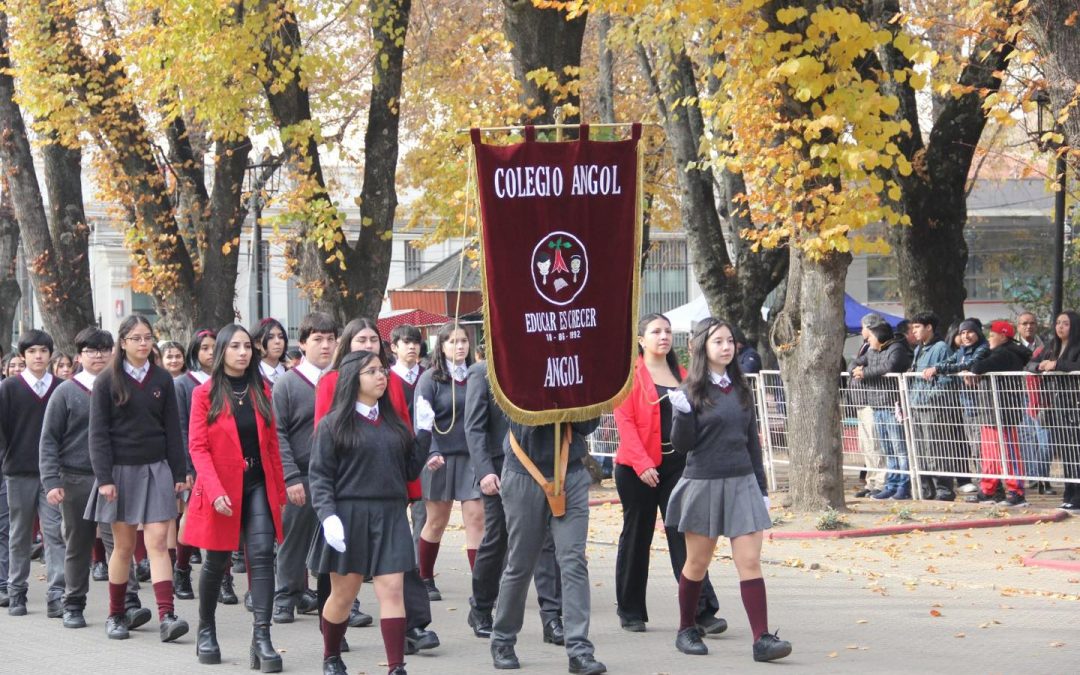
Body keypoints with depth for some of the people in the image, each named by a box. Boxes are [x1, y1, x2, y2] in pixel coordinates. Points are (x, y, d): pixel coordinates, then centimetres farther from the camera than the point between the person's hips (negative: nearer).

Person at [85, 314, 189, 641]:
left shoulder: (162, 380, 6)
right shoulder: (107, 381, -1)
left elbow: (173, 429, 9)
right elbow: (98, 433, -3)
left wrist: (179, 473, 4)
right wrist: (104, 478, -10)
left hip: (155, 469, 1)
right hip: (120, 470, -1)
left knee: (157, 541, -9)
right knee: (124, 545, 5)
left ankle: (166, 616, -18)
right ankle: (115, 616, 18)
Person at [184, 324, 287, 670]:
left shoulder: (261, 391, 8)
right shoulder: (205, 393, -2)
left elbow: (271, 443, 10)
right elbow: (198, 447, -8)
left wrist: (279, 489, 6)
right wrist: (215, 491, -19)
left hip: (258, 485, 2)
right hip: (221, 488, -2)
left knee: (262, 554, -12)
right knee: (217, 562, 8)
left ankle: (262, 639, -16)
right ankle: (206, 632, 28)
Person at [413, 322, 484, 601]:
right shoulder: (430, 379, -3)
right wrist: (426, 453, -25)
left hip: (472, 457, 2)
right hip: (440, 457, -2)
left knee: (476, 518, -5)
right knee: (437, 521, 8)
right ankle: (425, 580, 25)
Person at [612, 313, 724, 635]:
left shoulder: (681, 375, 13)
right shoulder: (630, 374, -3)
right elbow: (625, 422, -10)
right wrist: (642, 464, -18)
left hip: (677, 464, 4)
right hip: (637, 468, -4)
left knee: (684, 536, -4)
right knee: (636, 536, 6)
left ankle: (703, 612, -10)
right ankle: (630, 612, 18)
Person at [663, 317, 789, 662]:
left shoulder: (740, 390, 10)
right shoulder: (691, 391, -5)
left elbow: (752, 441, 15)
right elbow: (682, 445, -8)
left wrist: (761, 488, 13)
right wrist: (682, 414, -25)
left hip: (741, 484, 3)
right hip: (703, 483, -3)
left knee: (750, 562, -6)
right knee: (697, 563, 8)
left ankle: (762, 639, -11)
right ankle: (686, 630, 26)